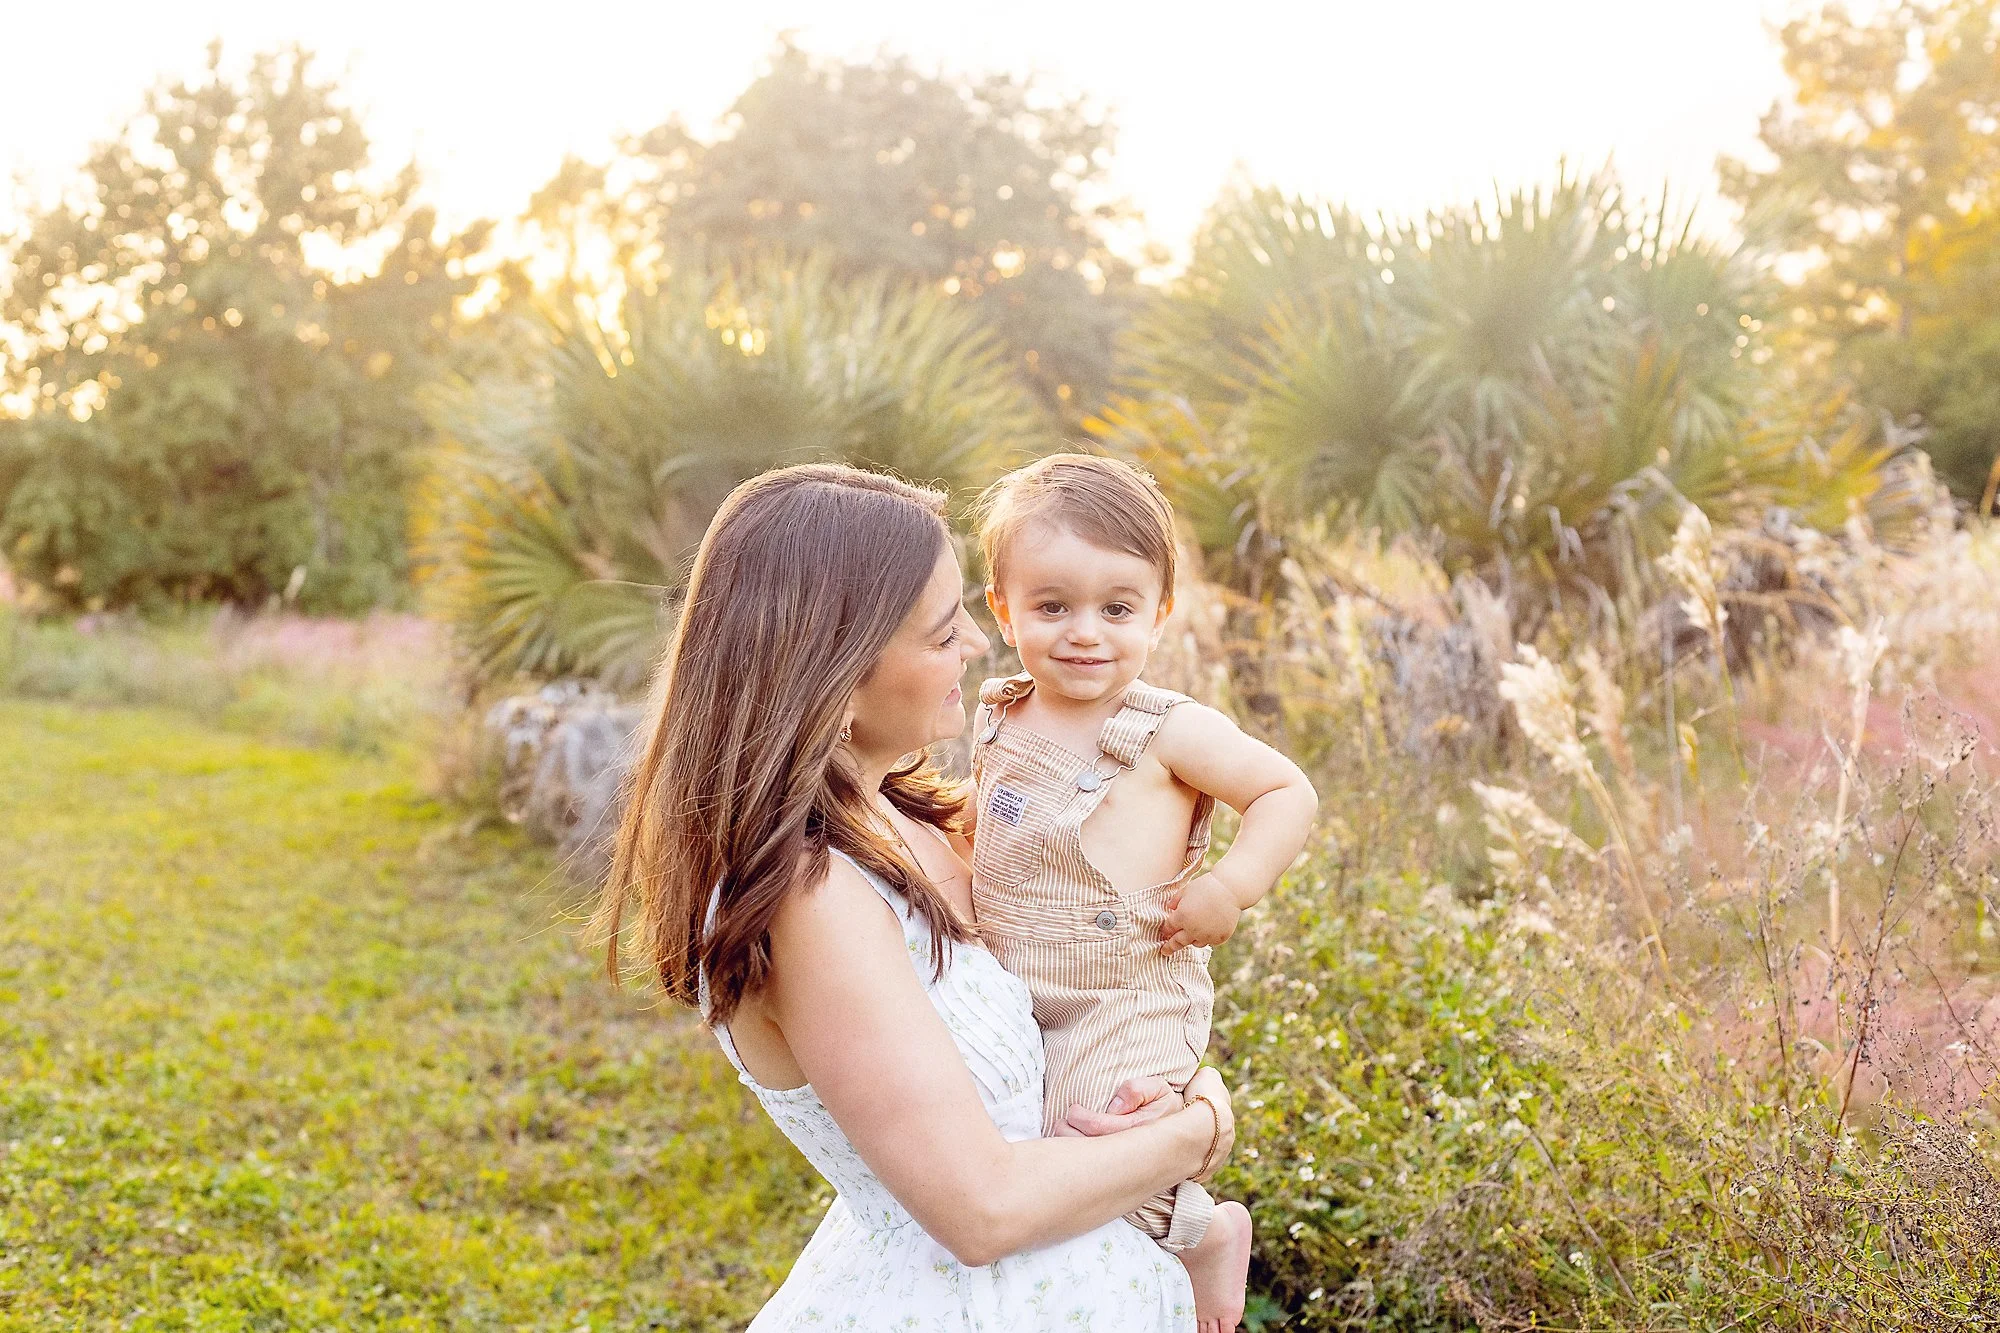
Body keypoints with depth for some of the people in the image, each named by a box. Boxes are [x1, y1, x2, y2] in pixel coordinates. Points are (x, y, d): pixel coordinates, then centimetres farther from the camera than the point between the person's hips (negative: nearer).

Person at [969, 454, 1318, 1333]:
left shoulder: (1168, 732, -13)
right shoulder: (999, 719, 4)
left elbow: (1288, 793, -8)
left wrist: (1229, 890, -17)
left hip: (1128, 1005, -7)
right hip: (1013, 1005, 7)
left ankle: (1203, 1231, 14)